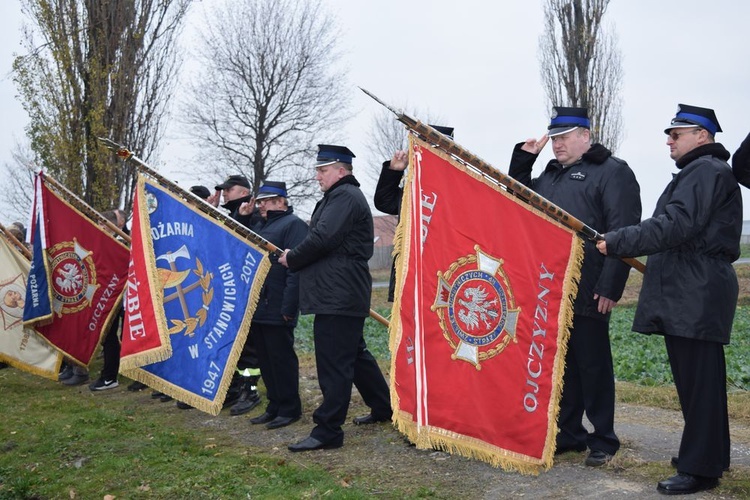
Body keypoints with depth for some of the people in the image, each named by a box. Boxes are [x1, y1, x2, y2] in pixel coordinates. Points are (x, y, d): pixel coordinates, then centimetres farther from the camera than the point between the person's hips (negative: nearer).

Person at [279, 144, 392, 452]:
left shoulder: (344, 197, -12)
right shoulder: (341, 196, 23)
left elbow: (322, 238, -22)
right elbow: (325, 238, 22)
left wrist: (291, 259, -8)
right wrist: (296, 258, 8)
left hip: (338, 296, -11)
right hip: (342, 295, 11)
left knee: (333, 363, -8)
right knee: (355, 354, 20)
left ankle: (328, 431, -3)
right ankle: (383, 408, 32)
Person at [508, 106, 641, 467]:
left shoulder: (612, 172, -4)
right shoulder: (551, 174, 19)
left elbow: (622, 234, -12)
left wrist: (611, 287, -18)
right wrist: (523, 158, 16)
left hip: (587, 291, -7)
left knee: (593, 366, 3)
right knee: (560, 363, 12)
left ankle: (603, 440, 15)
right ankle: (568, 434, 24)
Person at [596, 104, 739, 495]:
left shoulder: (705, 170, -9)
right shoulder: (698, 172, 24)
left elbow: (675, 224, -22)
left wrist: (616, 243, -21)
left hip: (696, 297, -11)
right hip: (689, 294, 11)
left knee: (698, 381, -7)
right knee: (697, 379, 16)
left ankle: (699, 468, -2)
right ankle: (712, 455, 27)